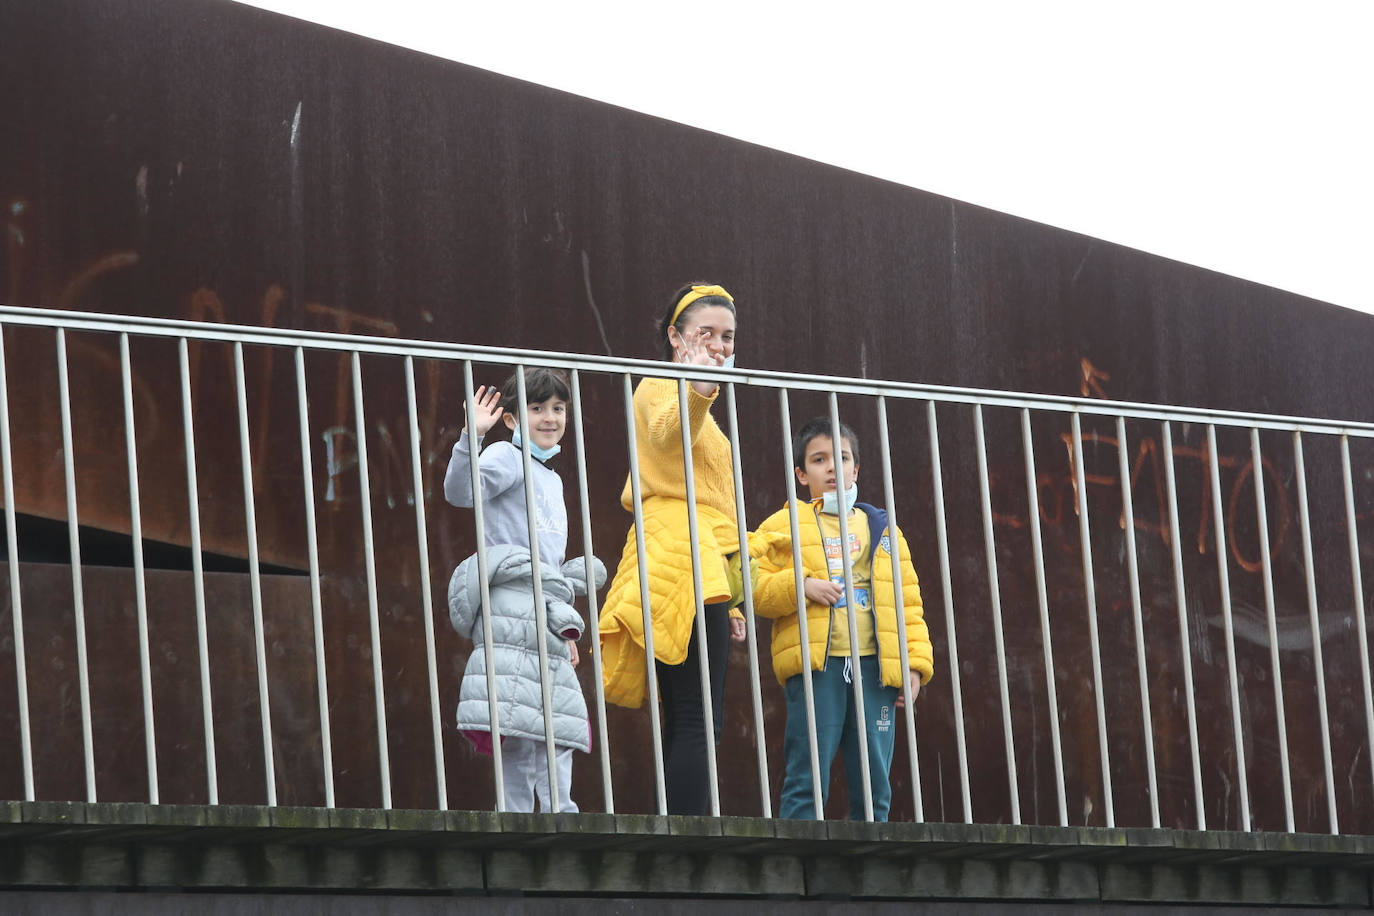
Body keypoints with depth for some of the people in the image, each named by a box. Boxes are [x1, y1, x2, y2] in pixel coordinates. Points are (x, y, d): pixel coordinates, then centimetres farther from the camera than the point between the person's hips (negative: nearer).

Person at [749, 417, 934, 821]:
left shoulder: (883, 530, 18)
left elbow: (908, 603, 14)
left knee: (873, 783, 4)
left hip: (874, 666, 3)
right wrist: (800, 586, -14)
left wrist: (915, 663, 4)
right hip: (814, 668, -3)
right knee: (807, 780, -7)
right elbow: (753, 587, 1)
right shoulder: (784, 526, 9)